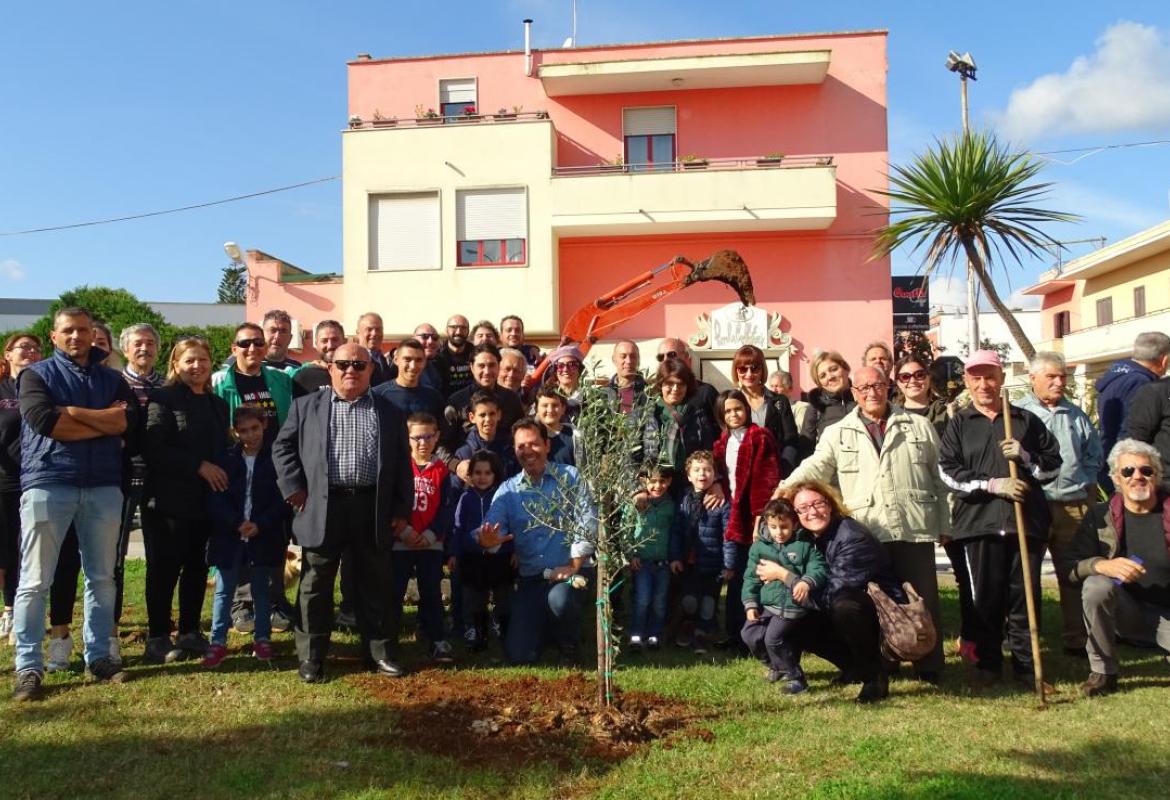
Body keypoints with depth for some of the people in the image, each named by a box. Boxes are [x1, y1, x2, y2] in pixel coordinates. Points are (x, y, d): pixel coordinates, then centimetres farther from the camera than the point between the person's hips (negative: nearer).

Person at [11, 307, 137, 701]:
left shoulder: (112, 379, 13)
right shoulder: (36, 375, 6)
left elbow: (127, 422, -4)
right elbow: (43, 421, -12)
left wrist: (71, 412, -8)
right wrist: (104, 422, -8)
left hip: (103, 487, 3)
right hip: (47, 484, -3)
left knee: (102, 577, 8)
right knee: (35, 581, -1)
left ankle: (99, 656, 17)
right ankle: (28, 666, 7)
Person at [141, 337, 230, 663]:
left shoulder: (218, 404, 15)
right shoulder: (163, 399, -4)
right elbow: (154, 449, -14)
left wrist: (221, 474, 3)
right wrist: (199, 466, -16)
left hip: (205, 500, 6)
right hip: (168, 500, -6)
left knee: (197, 567, 10)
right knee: (164, 569, 1)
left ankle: (190, 634, 20)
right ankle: (158, 638, 11)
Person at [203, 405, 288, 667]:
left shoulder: (275, 459, -2)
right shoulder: (225, 459, 3)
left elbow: (282, 500, -4)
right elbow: (215, 499, -2)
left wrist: (260, 525, -14)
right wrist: (237, 524, -14)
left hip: (264, 537, -1)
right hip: (229, 537, 1)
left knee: (261, 589, 10)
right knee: (224, 591, 6)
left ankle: (262, 639, 20)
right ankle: (218, 642, 13)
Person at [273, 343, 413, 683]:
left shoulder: (390, 412, 8)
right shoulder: (306, 406, 7)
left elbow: (402, 463, 8)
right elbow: (282, 447, 8)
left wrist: (402, 509, 4)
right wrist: (293, 487, -4)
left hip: (373, 510, 1)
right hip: (323, 508, -1)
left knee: (374, 585, 9)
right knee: (315, 587, 6)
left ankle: (379, 652, 21)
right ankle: (311, 657, 17)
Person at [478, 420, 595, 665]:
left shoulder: (570, 477, 0)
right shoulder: (508, 490, 8)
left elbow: (587, 523, -8)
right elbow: (491, 528, -5)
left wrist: (574, 566, -15)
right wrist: (487, 540, -29)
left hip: (567, 574, -3)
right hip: (530, 580, 3)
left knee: (559, 601, -37)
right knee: (519, 655, -6)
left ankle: (568, 645, -2)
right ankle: (545, 627, 29)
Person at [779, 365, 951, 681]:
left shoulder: (920, 426, 12)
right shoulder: (837, 433, 9)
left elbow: (940, 478, 12)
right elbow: (816, 466, -5)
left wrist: (945, 525, 7)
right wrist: (787, 487, -24)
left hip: (914, 528, 0)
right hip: (865, 533, 0)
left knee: (923, 599, 4)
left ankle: (929, 667, 18)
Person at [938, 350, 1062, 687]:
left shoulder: (1026, 420, 12)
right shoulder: (958, 424, 9)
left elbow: (1054, 465, 12)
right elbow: (948, 472, -1)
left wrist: (1026, 456, -8)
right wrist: (992, 485, -12)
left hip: (1027, 519, 1)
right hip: (980, 520, -1)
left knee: (1024, 595, 5)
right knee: (986, 596, 4)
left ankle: (1026, 664, 17)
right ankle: (988, 662, 16)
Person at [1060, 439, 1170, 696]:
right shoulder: (1100, 516, -2)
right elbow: (1067, 565, -9)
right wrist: (1101, 565, -29)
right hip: (1126, 613, 0)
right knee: (1096, 585, -31)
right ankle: (1103, 673, -14)